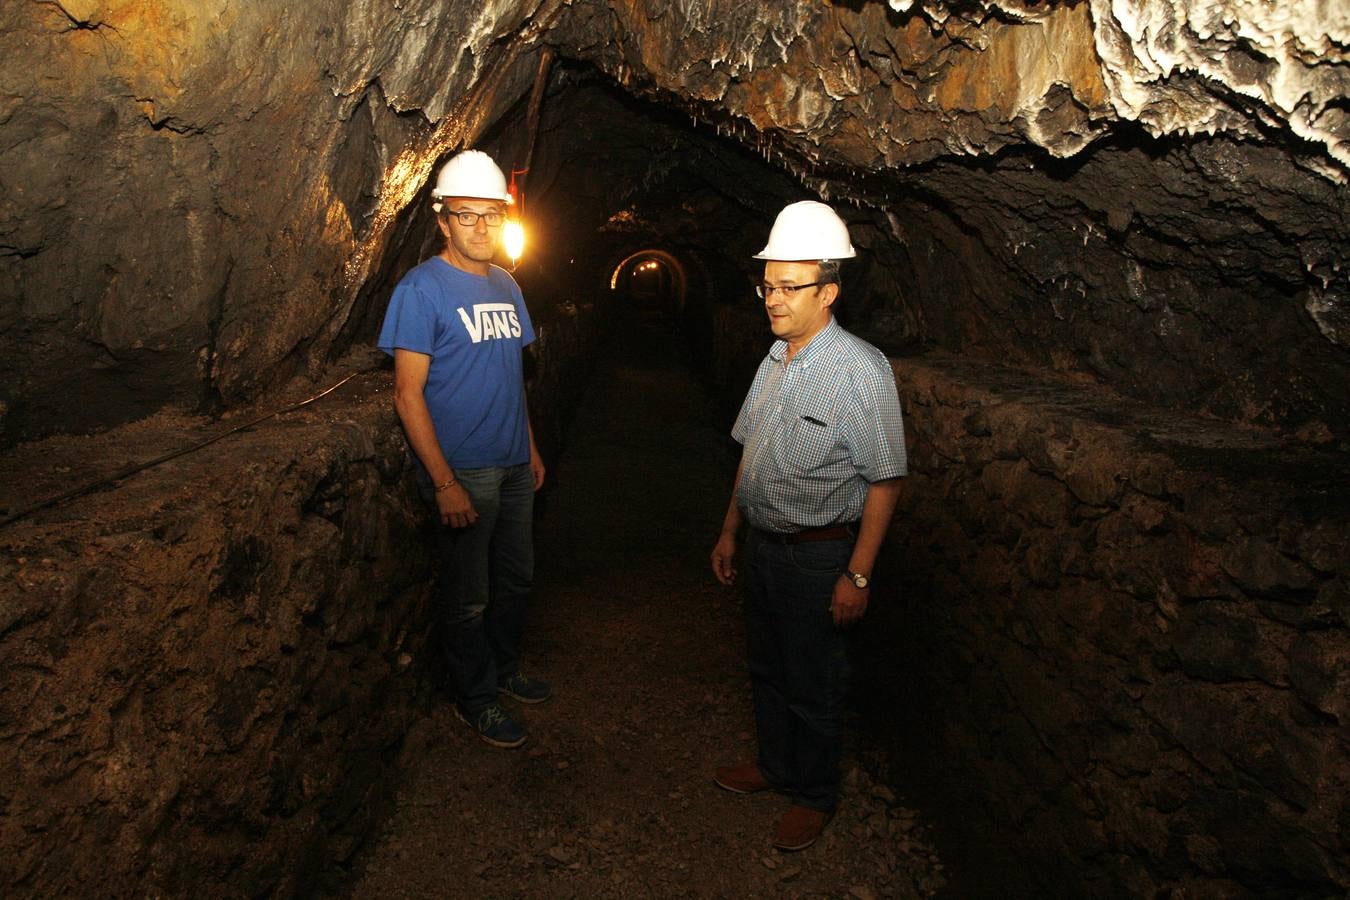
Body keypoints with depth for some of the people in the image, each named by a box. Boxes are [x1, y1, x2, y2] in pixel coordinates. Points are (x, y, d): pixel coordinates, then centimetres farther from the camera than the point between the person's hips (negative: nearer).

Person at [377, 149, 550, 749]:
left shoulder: (506, 286, 9)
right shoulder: (422, 289, -13)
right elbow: (408, 393, -16)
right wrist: (444, 482, -20)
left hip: (513, 467, 7)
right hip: (462, 472, -7)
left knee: (515, 579, 19)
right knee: (467, 597, 6)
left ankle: (505, 670, 39)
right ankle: (475, 699, 25)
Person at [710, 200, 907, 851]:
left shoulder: (860, 370, -19)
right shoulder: (774, 361, 5)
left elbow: (885, 481, -19)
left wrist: (857, 575, -20)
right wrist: (730, 531, 15)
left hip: (818, 556, -7)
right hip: (762, 545, 7)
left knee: (811, 684, 10)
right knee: (766, 667, 22)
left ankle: (813, 796, 31)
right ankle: (774, 763, 44)